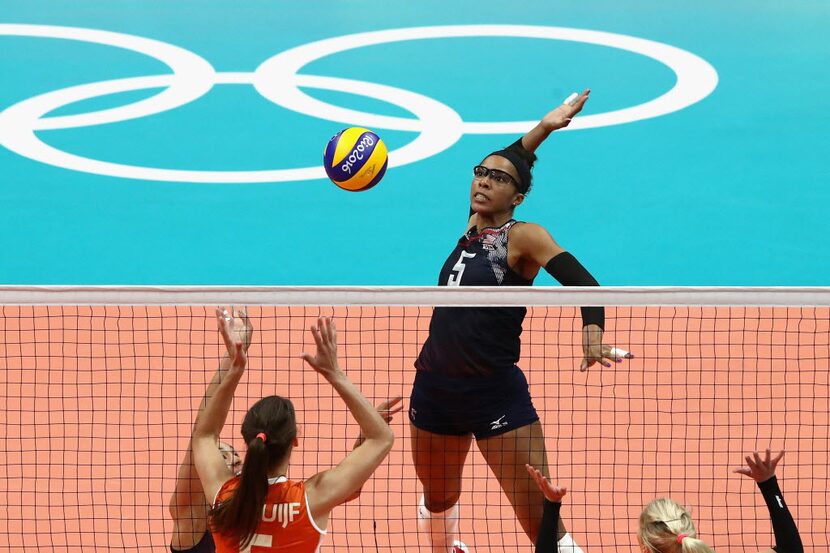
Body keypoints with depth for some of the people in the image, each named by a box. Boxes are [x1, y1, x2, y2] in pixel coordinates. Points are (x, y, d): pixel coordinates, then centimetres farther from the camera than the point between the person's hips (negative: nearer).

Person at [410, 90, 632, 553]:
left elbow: (584, 283, -22)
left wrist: (593, 335, -40)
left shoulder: (523, 236, -10)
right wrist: (542, 129, 13)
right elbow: (494, 166, 22)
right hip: (436, 388, 7)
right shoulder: (474, 228, 7)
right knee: (438, 501, 25)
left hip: (496, 396, -7)